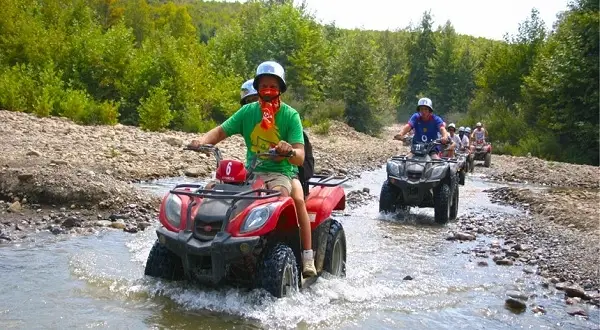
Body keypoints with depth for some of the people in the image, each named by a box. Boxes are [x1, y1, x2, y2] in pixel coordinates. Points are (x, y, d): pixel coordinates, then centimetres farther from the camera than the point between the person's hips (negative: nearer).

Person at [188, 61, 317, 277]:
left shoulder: (290, 115, -4)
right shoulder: (248, 111, 6)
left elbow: (300, 157, -13)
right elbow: (221, 131, -2)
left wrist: (290, 151, -37)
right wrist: (202, 141, -23)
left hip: (280, 172, -4)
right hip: (251, 171, 4)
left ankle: (307, 258, -29)